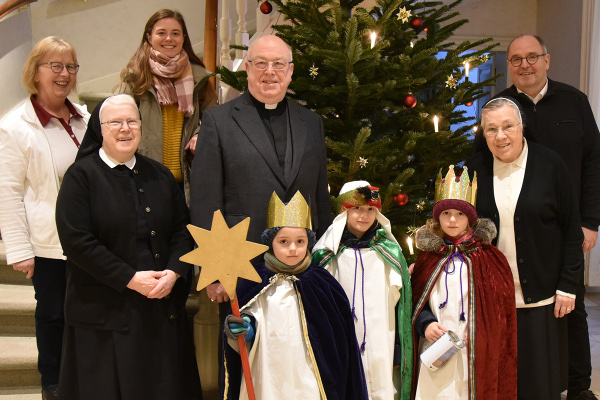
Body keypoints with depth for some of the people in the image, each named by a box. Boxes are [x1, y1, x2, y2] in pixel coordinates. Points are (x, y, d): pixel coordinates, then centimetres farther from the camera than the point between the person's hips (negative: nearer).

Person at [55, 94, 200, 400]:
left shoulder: (159, 175, 12)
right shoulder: (81, 176, -4)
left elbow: (182, 230, 9)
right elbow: (76, 241, -13)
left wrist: (174, 272, -9)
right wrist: (130, 279, -16)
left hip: (163, 307, 4)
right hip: (106, 310, -4)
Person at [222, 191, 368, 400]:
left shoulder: (321, 282, -1)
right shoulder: (256, 282, 0)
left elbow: (337, 341, 4)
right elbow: (251, 332, 5)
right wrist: (241, 331, -17)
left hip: (309, 381, 0)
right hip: (268, 379, 0)